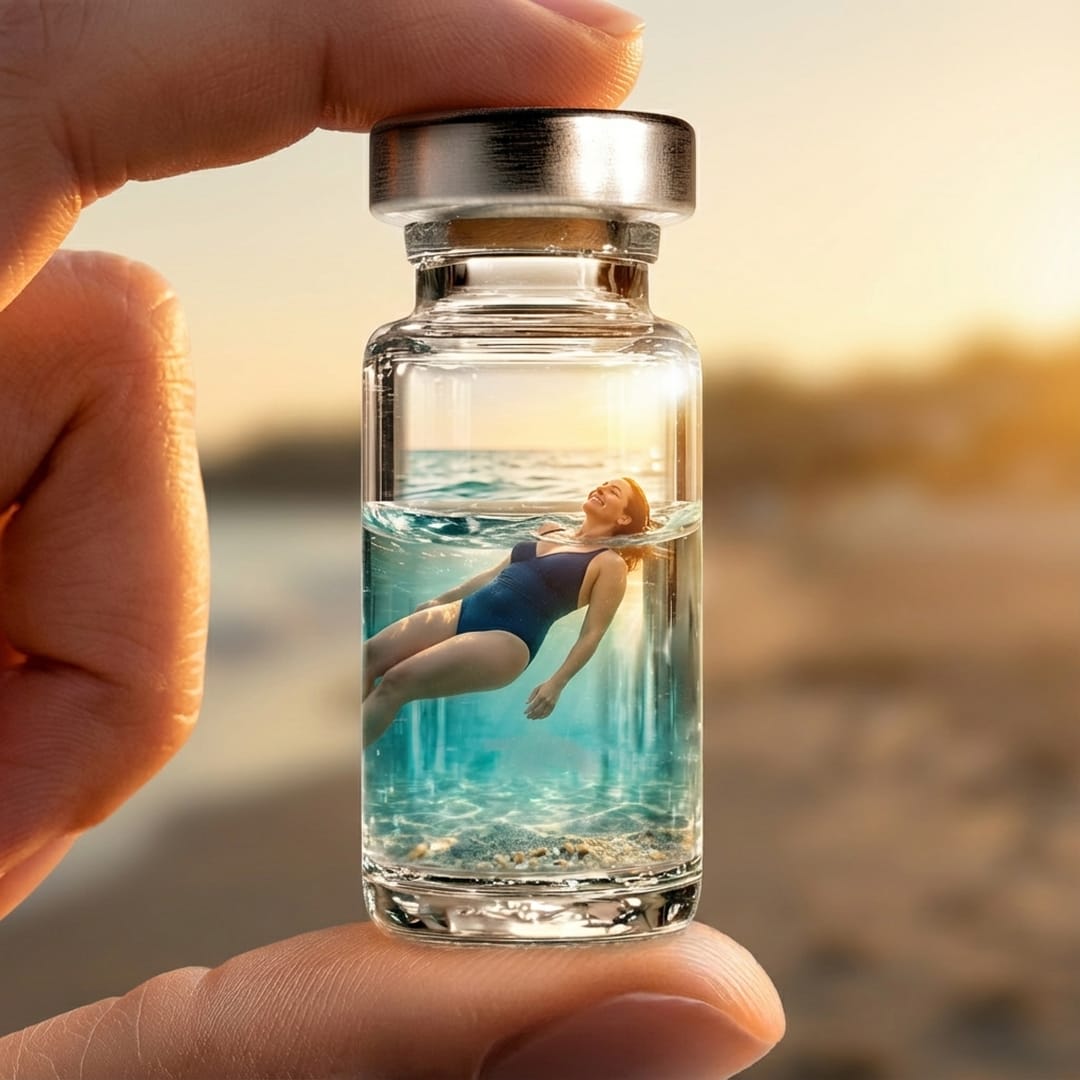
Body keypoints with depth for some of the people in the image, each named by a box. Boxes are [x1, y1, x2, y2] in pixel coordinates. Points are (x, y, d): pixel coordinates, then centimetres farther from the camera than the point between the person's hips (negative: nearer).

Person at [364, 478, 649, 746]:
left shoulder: (610, 564, 0)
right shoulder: (549, 531, 22)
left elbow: (592, 634, -5)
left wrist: (556, 684, -15)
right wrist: (441, 600, 29)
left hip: (508, 640, -7)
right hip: (464, 612, 8)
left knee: (397, 681, -24)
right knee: (369, 655, -13)